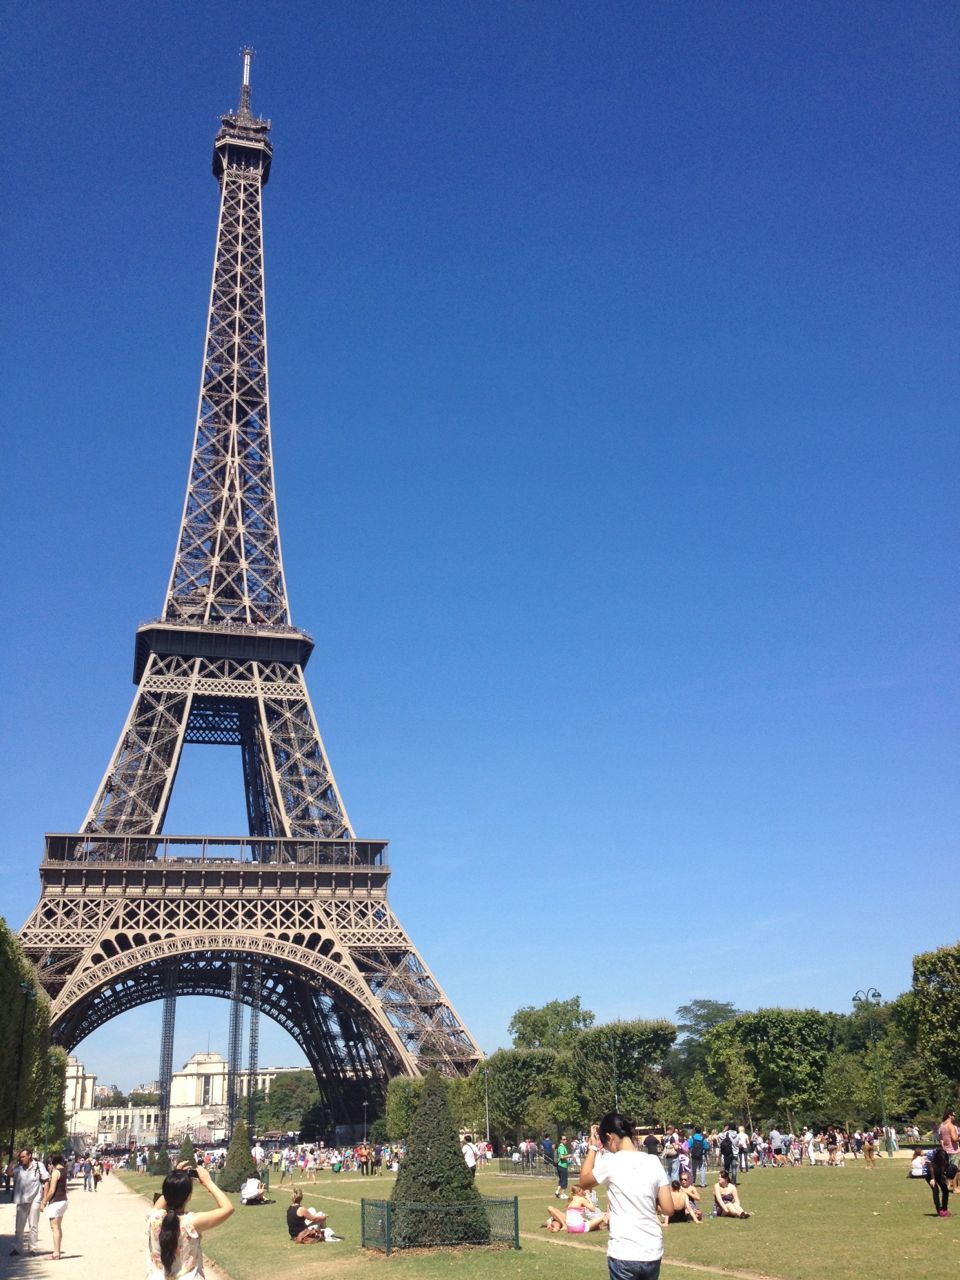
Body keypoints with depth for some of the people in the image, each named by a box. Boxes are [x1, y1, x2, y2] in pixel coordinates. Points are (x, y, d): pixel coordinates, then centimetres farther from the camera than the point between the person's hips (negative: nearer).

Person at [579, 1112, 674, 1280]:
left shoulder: (610, 1162, -10)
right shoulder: (654, 1162, 0)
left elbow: (584, 1182, 9)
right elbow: (668, 1209, 2)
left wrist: (593, 1147, 12)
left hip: (623, 1254, -4)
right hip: (653, 1252, 4)